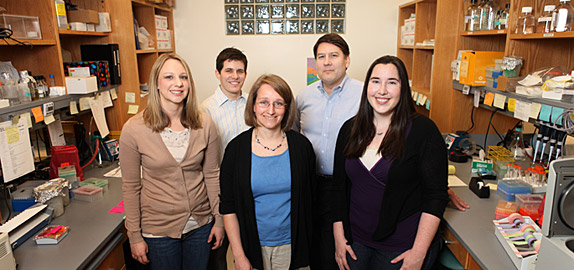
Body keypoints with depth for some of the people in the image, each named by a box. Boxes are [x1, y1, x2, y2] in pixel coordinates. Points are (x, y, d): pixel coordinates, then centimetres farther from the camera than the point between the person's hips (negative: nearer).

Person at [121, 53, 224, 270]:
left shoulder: (204, 125, -7)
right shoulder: (134, 129, -13)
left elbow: (212, 175, 1)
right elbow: (131, 187, -6)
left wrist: (219, 219, 4)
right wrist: (134, 236, -2)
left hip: (201, 224, 2)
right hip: (159, 228, -2)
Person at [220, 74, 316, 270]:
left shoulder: (301, 145, -5)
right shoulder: (236, 148, -7)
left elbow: (309, 198, 2)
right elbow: (228, 206, -4)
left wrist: (305, 243, 1)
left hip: (292, 246, 1)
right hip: (253, 246, 0)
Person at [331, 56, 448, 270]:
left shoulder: (423, 130, -11)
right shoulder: (350, 129, 1)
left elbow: (436, 196, -11)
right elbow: (338, 188, 5)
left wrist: (419, 252, -14)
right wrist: (339, 236, 3)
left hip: (402, 247, -3)